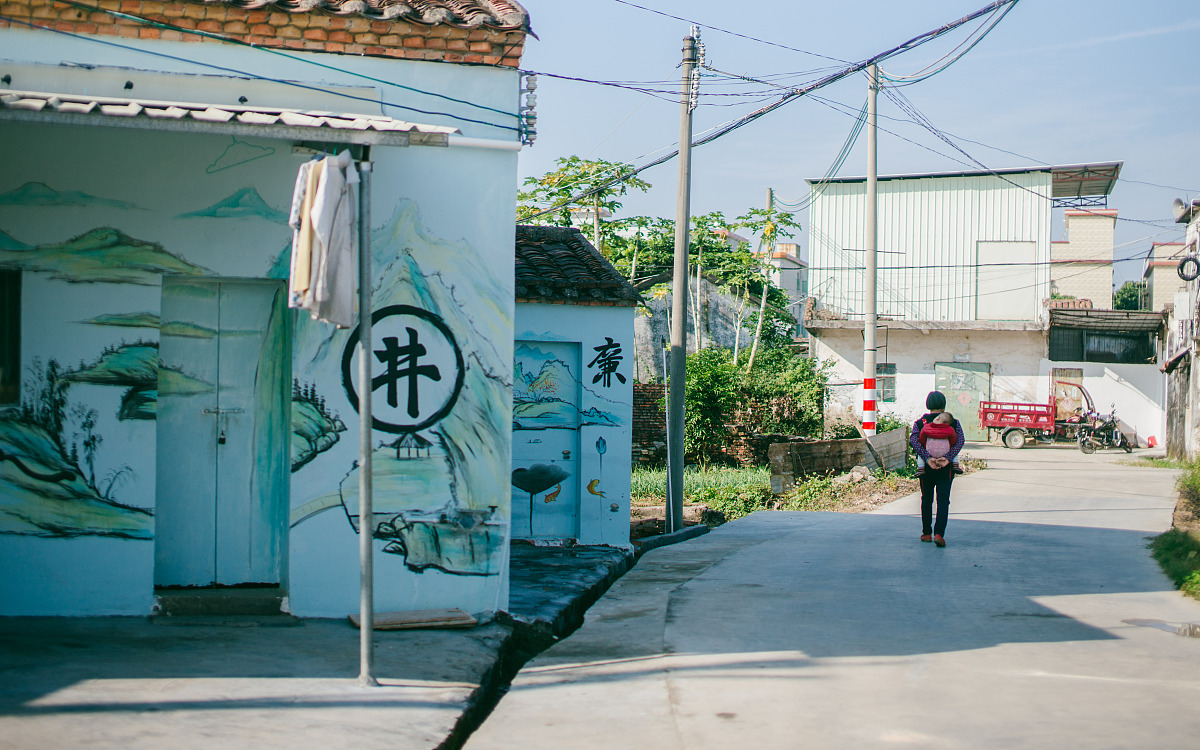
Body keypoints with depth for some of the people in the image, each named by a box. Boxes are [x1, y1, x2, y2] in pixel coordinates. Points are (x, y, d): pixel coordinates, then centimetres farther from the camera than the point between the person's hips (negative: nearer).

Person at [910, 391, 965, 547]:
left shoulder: (919, 423, 3)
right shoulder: (953, 422, 2)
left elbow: (913, 439, -15)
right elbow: (960, 440, -14)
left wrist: (927, 458, -20)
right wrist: (948, 458, -20)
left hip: (926, 466, 1)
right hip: (946, 467, -1)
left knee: (926, 499, 16)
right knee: (943, 500, -2)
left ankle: (927, 533, 20)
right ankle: (939, 533, -17)